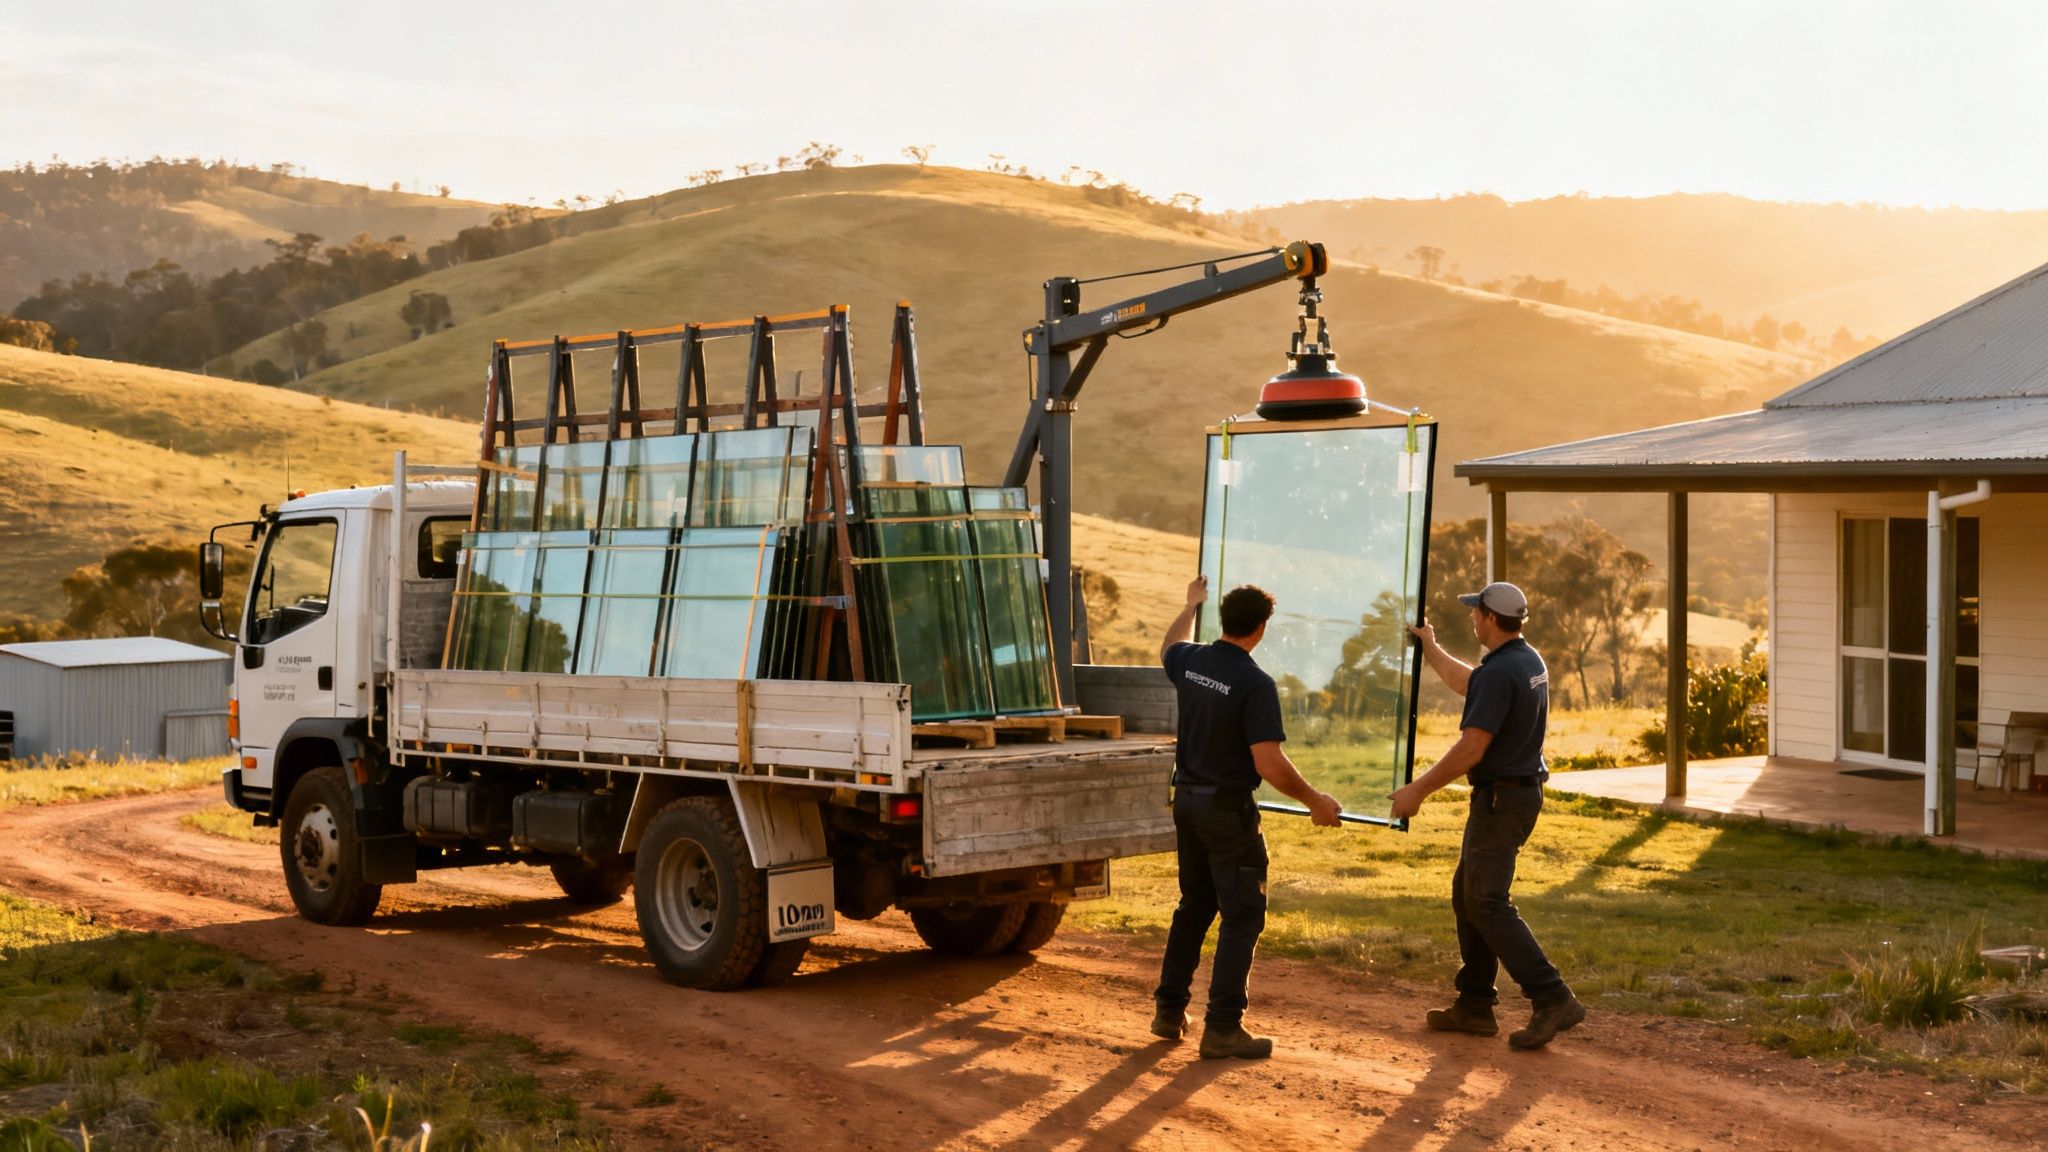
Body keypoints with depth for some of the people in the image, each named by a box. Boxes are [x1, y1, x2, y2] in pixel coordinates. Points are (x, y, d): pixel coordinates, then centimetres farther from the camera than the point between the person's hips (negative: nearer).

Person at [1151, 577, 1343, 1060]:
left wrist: (1191, 604, 43)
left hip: (1187, 799, 7)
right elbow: (1269, 765, -24)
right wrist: (1315, 802, -11)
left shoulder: (1191, 661, 0)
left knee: (1194, 906, 20)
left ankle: (1169, 1010, 24)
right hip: (1228, 809, -7)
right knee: (1242, 916, 1)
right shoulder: (1255, 684, -21)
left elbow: (1168, 648, 27)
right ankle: (1223, 1028, 0)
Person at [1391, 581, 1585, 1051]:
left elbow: (1471, 749, -24)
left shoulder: (1498, 673, -21)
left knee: (1487, 903, -8)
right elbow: (1465, 683, 30)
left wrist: (1418, 790, -17)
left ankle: (1553, 999, -13)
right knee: (1468, 893, 16)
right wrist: (1429, 646, 42)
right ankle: (1475, 1004, 19)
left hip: (1500, 797, -10)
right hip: (1523, 790, 10)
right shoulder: (1530, 661, 10)